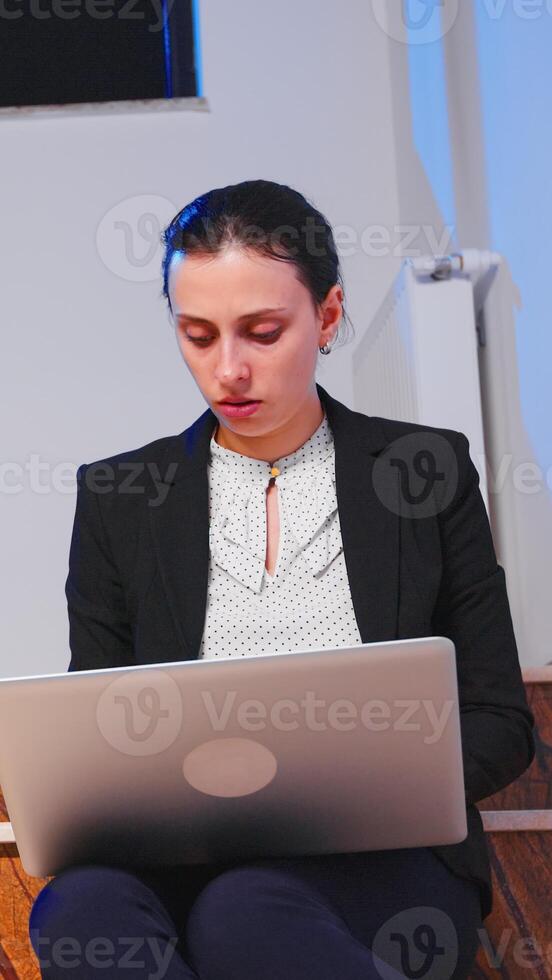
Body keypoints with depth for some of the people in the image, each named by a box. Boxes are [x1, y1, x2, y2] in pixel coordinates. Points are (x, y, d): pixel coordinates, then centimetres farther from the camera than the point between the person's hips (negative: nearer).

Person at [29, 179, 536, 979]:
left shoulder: (429, 470, 7)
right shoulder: (121, 499, 11)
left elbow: (498, 725, 8)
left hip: (382, 860, -2)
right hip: (183, 859, 3)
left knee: (244, 911, -37)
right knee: (84, 901, -33)